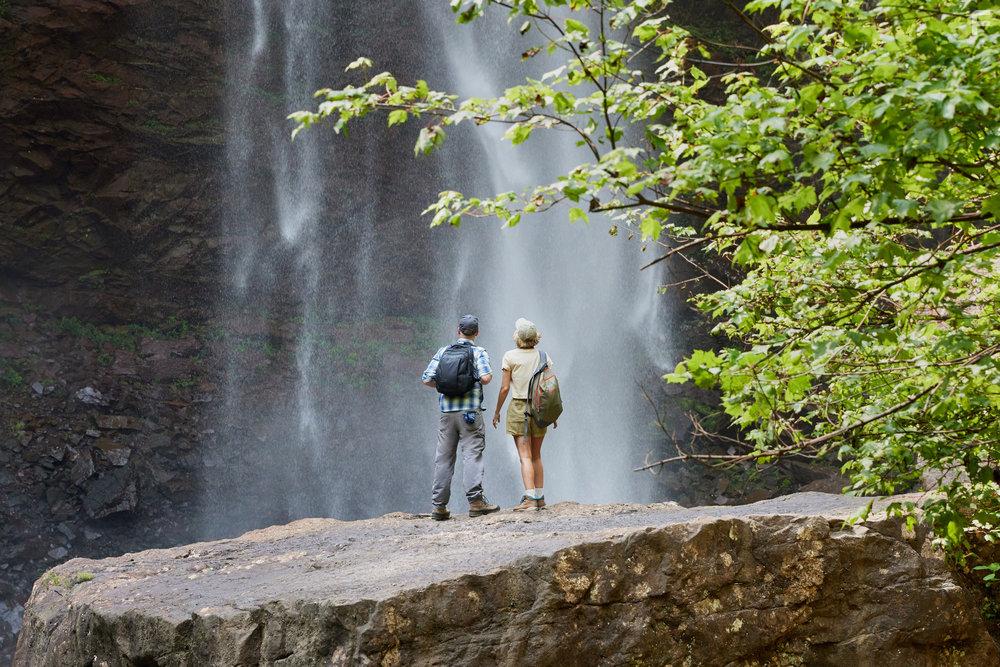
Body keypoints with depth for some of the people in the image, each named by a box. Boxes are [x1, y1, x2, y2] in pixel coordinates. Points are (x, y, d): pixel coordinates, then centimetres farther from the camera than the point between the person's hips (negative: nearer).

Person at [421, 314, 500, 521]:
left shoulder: (443, 352, 9)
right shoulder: (478, 352, -1)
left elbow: (426, 379, 3)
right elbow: (486, 377, -16)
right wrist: (477, 381, 6)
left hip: (447, 411, 3)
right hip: (471, 411, -3)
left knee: (444, 458, 6)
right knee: (472, 454, -3)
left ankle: (439, 505, 6)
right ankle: (475, 500, -10)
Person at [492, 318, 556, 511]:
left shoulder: (510, 356, -6)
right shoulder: (543, 356, 4)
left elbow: (505, 388, -7)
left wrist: (497, 411, 4)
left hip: (518, 407, -4)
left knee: (525, 457, -8)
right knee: (536, 456, 15)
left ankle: (530, 499, -18)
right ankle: (540, 498, 16)